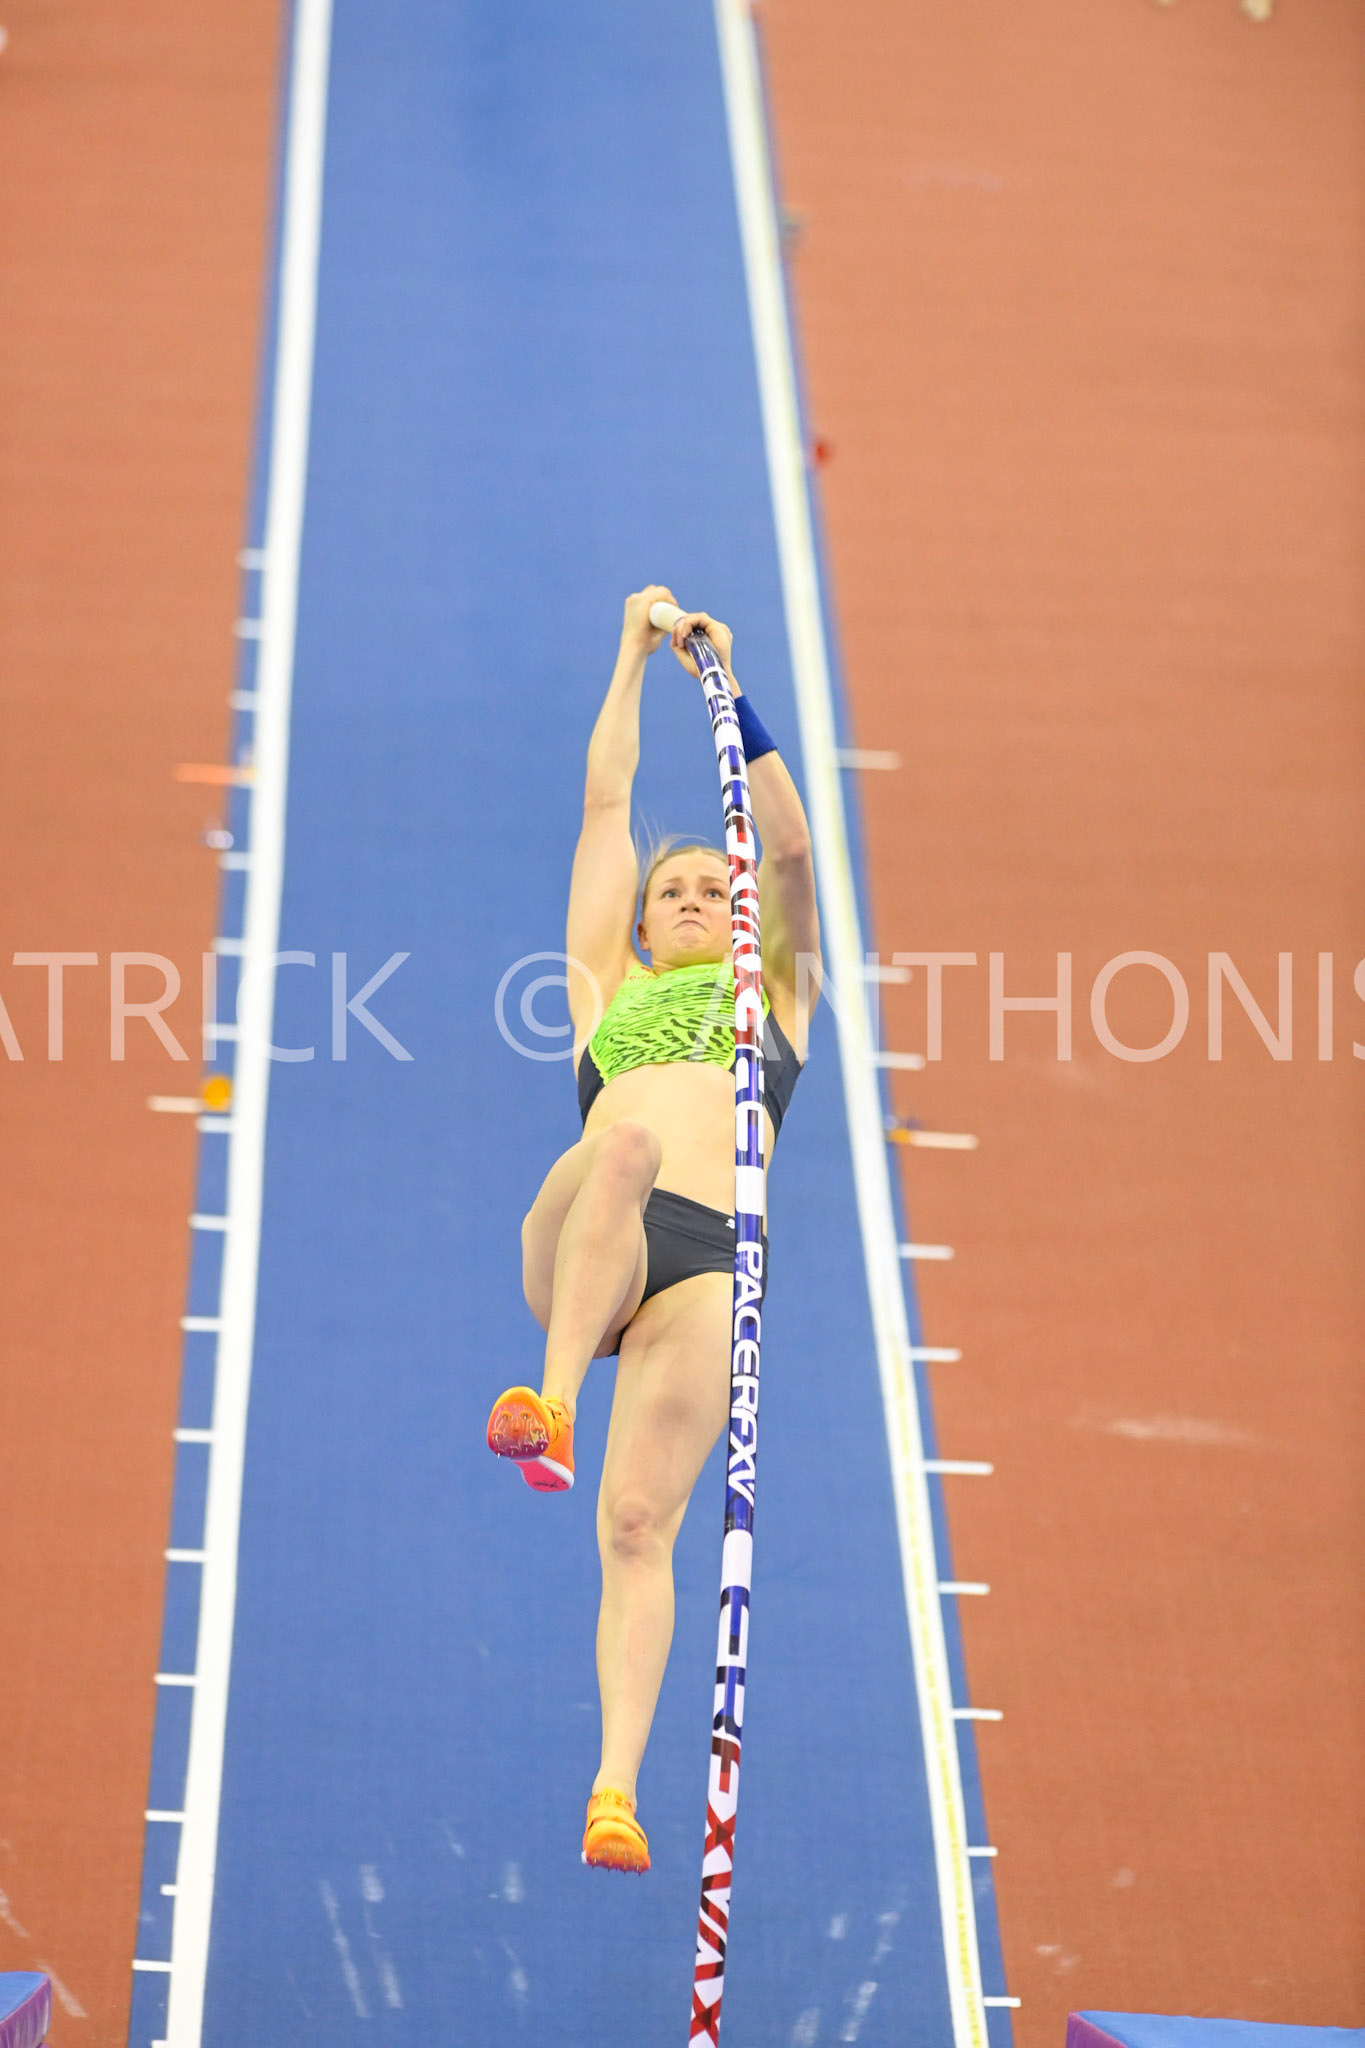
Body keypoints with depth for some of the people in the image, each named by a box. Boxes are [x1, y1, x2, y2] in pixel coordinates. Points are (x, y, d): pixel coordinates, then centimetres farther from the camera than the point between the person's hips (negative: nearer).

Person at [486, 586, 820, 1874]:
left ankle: (616, 1789, -19)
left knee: (639, 1524, -15)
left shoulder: (773, 991, 30)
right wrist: (635, 658, 38)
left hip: (701, 1262, 0)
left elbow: (789, 842, 22)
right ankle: (551, 1406, -47)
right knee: (626, 1142, -35)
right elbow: (605, 808, 34)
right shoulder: (608, 990, 31)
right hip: (572, 1251, 0)